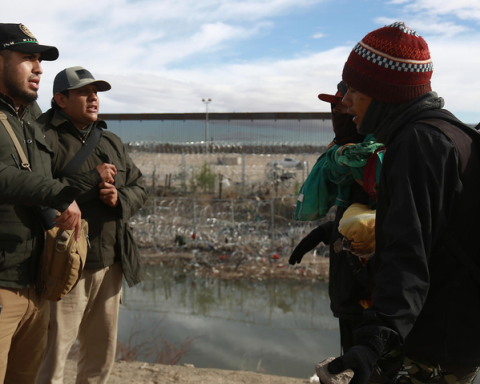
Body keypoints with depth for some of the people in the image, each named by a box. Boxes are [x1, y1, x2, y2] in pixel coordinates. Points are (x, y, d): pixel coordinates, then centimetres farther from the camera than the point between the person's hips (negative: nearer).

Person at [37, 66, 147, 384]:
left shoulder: (112, 142, 15)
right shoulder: (45, 139, -8)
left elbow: (139, 188, 16)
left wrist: (121, 200, -5)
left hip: (110, 264, 7)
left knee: (102, 352, 19)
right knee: (52, 357, 2)